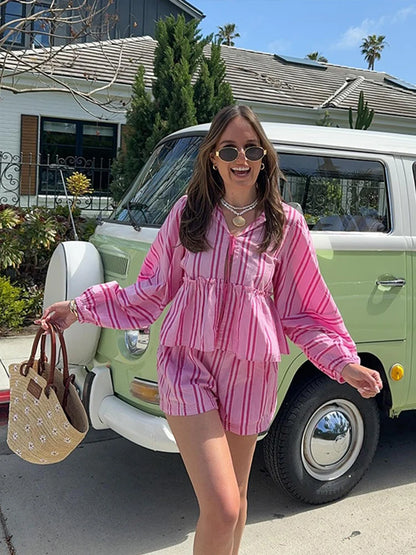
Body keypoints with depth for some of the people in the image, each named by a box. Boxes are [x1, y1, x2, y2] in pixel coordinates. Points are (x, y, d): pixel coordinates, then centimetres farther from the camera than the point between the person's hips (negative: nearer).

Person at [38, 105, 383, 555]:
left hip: (250, 370, 2)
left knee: (234, 498, 19)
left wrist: (345, 364, -4)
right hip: (187, 363, -1)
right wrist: (80, 308, 3)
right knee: (222, 509, -12)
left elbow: (301, 311, 6)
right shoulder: (188, 213, 0)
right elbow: (150, 291, 7)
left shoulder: (286, 224, 0)